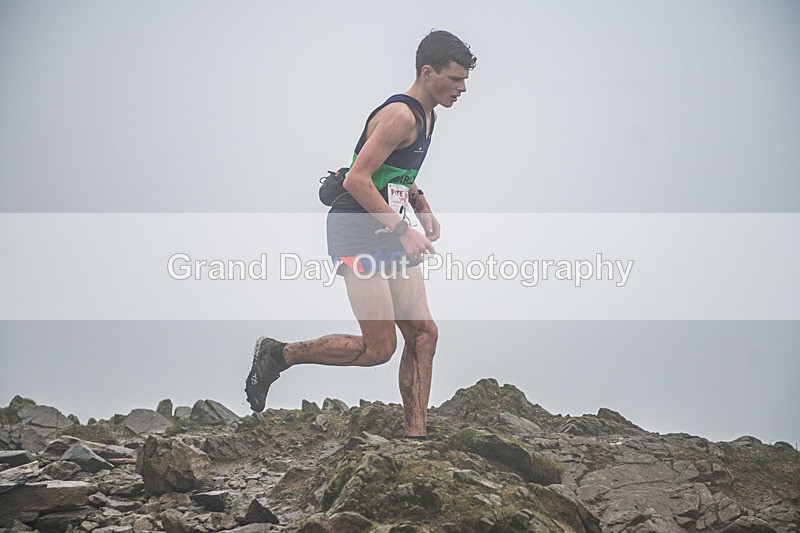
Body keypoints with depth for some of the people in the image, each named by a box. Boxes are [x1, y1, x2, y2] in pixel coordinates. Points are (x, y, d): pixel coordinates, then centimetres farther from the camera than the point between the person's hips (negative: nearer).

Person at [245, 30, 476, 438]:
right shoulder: (400, 115, -17)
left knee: (423, 334, 2)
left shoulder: (426, 117, 15)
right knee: (378, 348, -11)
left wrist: (423, 209, 16)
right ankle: (278, 354, 3)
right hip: (358, 236, -10)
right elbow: (357, 179, -24)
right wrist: (403, 230, -25)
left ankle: (415, 435, 5)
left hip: (391, 236, 10)